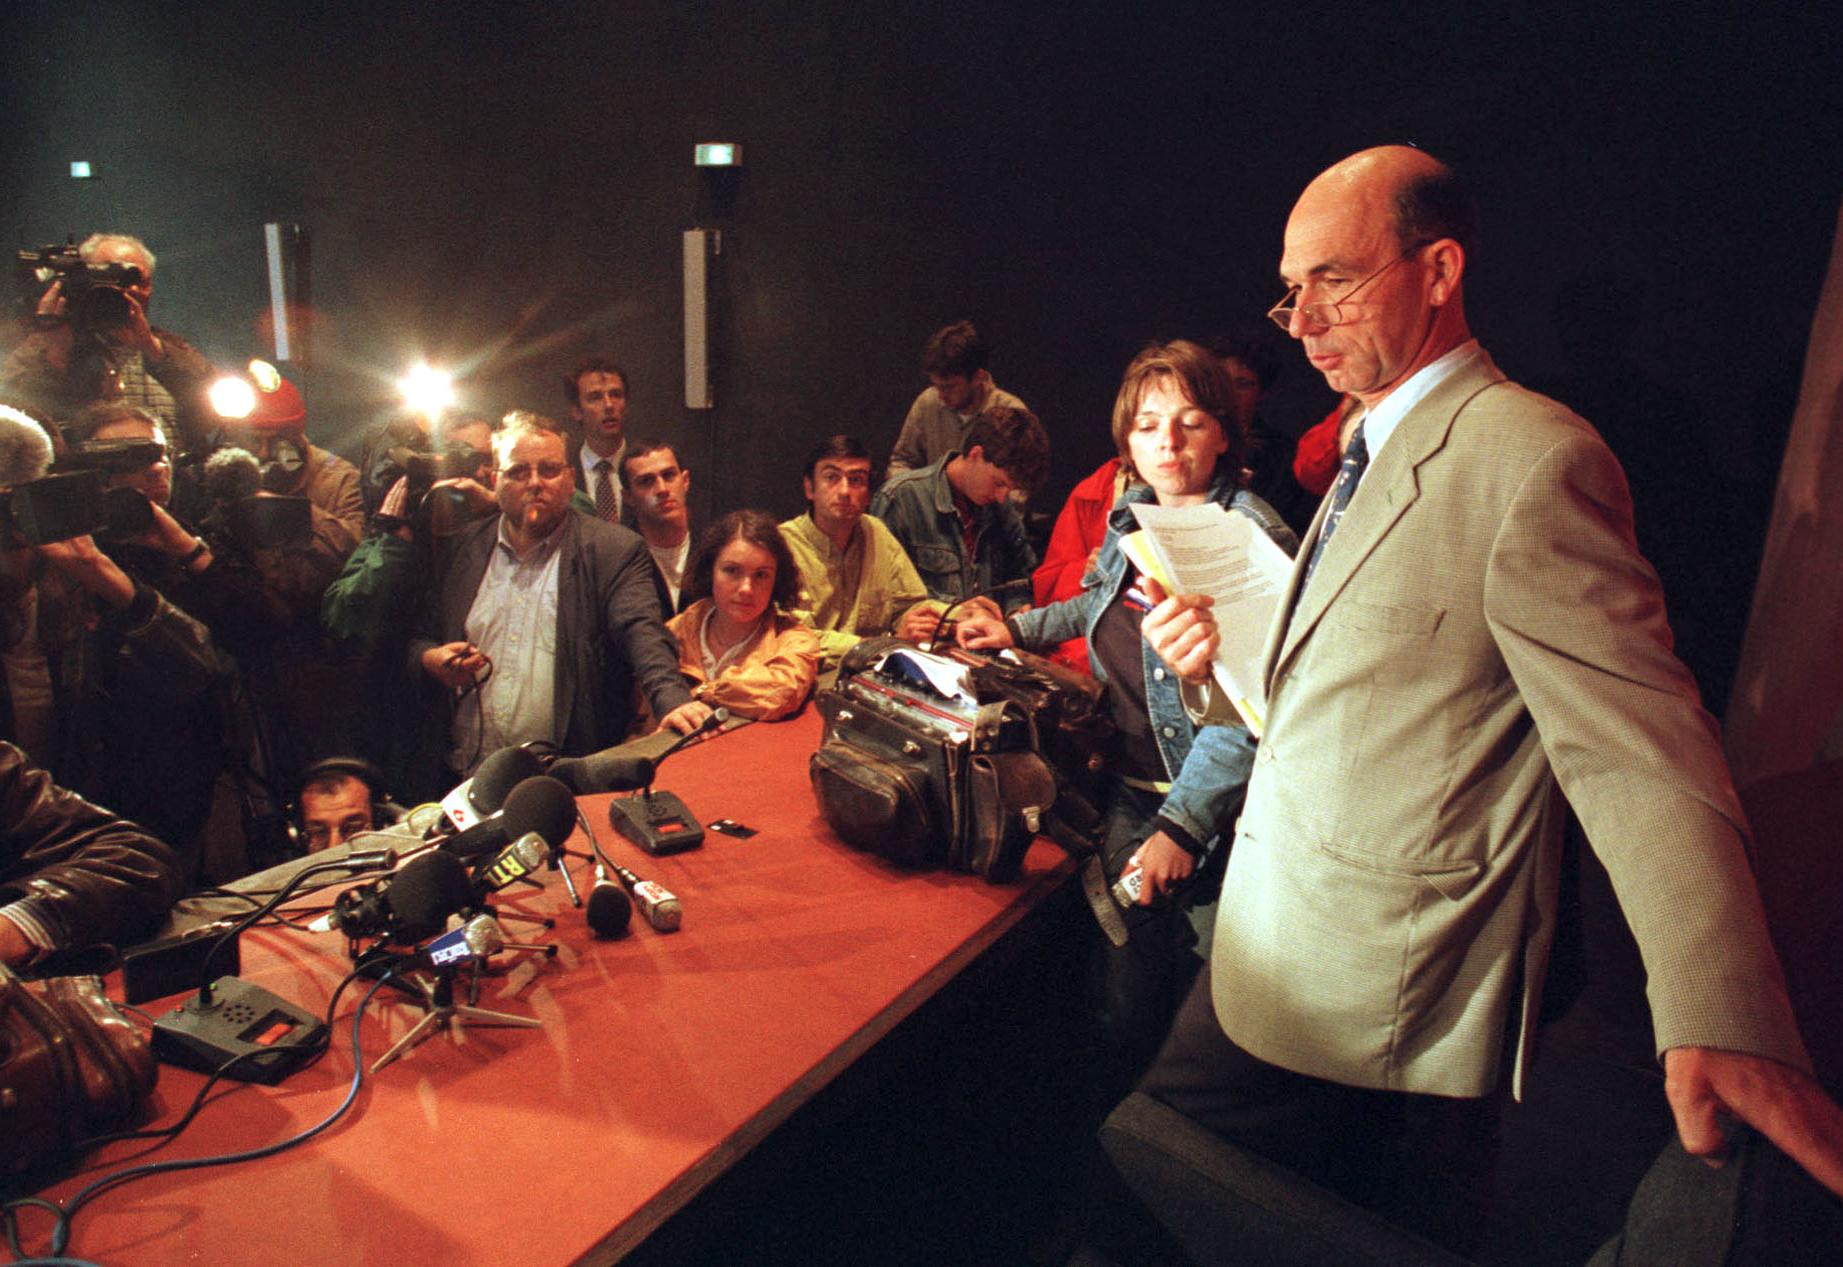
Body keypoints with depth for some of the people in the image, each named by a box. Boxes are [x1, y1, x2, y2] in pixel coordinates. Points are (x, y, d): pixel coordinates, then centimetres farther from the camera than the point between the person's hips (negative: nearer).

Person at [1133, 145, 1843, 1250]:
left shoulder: (1533, 459, -17)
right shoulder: (1378, 453, 14)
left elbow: (1637, 746, -24)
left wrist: (1721, 1024, -34)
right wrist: (1221, 663, 1)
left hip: (1377, 1007, -9)